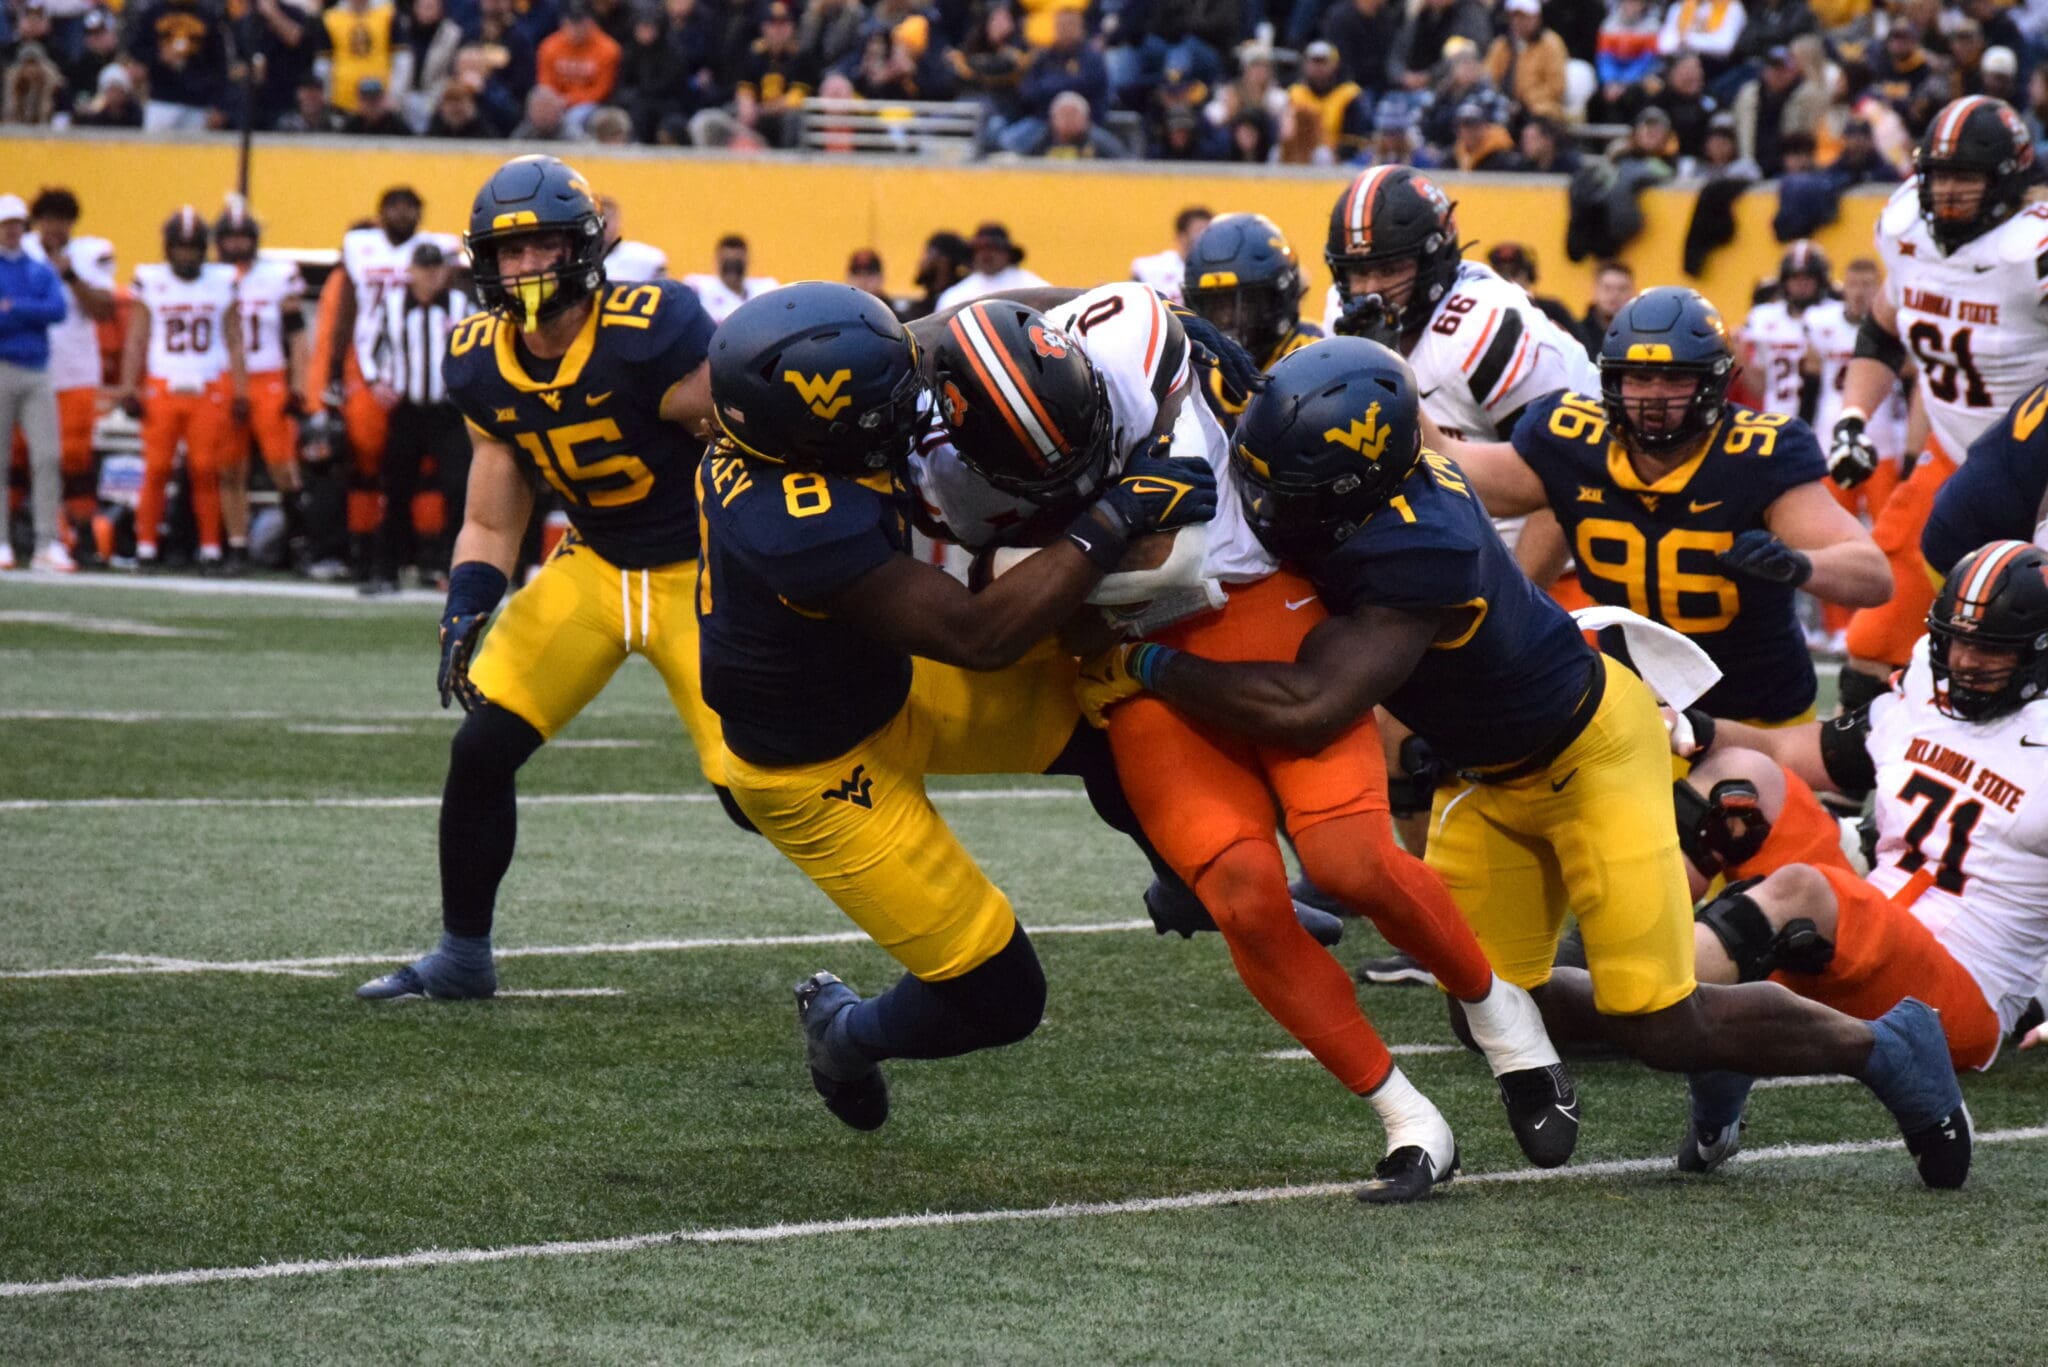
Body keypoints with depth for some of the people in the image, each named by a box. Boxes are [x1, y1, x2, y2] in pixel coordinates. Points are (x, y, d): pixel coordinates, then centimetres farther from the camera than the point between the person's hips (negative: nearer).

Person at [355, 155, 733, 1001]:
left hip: (700, 570, -5)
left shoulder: (652, 338, -25)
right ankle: (463, 957, 15)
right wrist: (461, 619, -12)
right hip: (594, 566, 6)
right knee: (481, 751, -3)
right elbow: (491, 526, 5)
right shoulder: (483, 369, -5)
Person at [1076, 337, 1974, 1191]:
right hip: (1488, 776, 8)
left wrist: (1149, 667, -34)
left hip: (1588, 749, -8)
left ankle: (1884, 1048, 13)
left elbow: (1309, 706, -44)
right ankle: (1712, 1049, 28)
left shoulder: (1419, 550, -39)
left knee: (1661, 1028, -9)